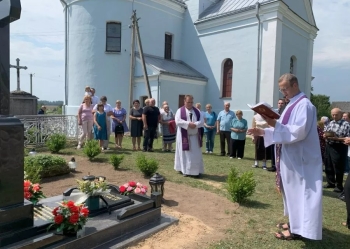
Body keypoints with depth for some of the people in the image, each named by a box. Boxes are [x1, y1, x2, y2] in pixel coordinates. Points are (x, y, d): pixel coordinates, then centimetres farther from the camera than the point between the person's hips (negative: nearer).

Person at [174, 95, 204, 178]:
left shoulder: (197, 111, 8)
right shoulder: (180, 110, -2)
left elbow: (202, 121, 0)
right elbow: (178, 121, -16)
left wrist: (195, 124, -19)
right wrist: (188, 124, -23)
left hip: (195, 136, 4)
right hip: (184, 136, -3)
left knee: (196, 154, 4)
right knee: (185, 154, 3)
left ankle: (196, 171, 12)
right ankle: (185, 170, 13)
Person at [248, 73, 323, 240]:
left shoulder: (304, 105, -16)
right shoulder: (292, 104, 14)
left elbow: (299, 131, -25)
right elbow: (285, 130, 16)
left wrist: (275, 124, -29)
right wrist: (263, 132, 5)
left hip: (299, 158, -10)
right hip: (290, 156, 10)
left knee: (297, 191, -1)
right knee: (292, 190, 17)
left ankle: (297, 229, 11)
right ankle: (294, 222, 30)